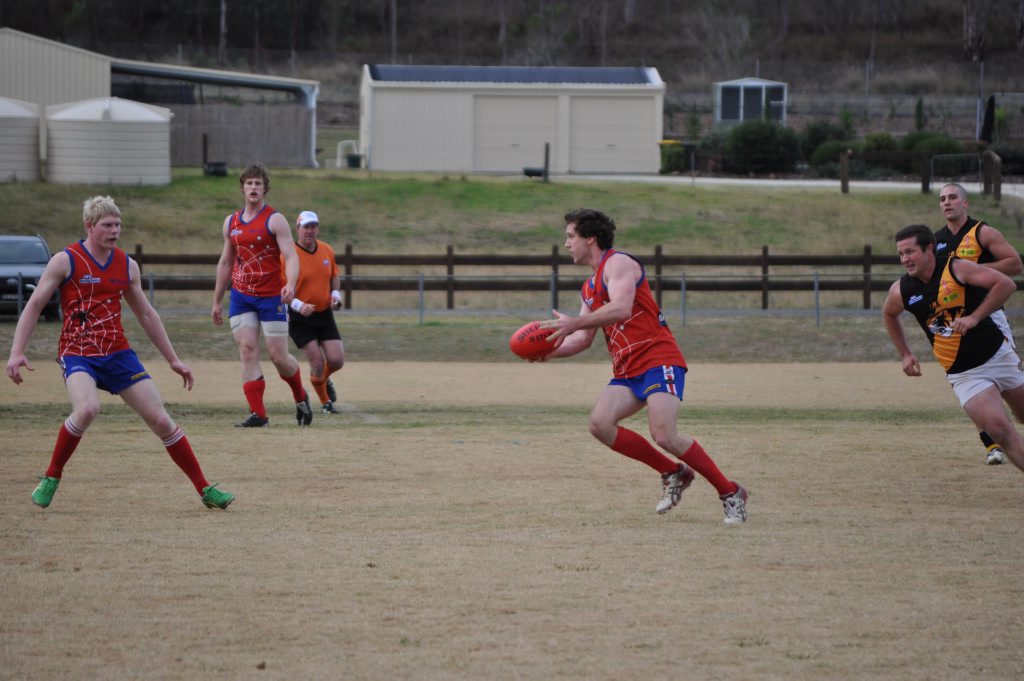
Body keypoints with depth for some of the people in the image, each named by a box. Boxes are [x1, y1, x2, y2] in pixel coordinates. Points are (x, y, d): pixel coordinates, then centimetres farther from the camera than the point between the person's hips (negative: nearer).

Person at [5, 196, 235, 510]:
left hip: (118, 354, 4)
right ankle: (51, 478, -12)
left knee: (161, 420, -2)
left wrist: (173, 359, 18)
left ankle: (204, 489, 9)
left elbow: (147, 315, 19)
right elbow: (34, 306, -2)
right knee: (87, 408, -33)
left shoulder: (127, 266, 9)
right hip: (77, 353, -4)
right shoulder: (66, 261, -4)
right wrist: (17, 352, -13)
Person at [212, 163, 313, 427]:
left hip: (271, 297, -4)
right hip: (241, 297, 4)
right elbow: (225, 262, 19)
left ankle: (301, 398, 25)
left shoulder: (275, 220, -6)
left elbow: (291, 257, -15)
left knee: (278, 357, -4)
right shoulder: (231, 222, 11)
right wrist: (216, 302, 20)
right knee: (247, 351, -8)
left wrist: (290, 285, -34)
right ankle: (258, 414, -9)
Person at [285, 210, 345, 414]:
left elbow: (335, 276, 19)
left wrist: (335, 293, -1)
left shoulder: (327, 251, 3)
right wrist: (298, 304, -28)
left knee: (337, 360, -4)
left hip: (324, 315, 4)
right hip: (300, 319, -4)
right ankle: (325, 402, 15)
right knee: (317, 362, -10)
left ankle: (324, 380, 33)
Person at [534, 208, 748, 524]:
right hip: (627, 370, 9)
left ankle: (731, 494, -7)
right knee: (600, 423, -14)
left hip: (658, 359, -9)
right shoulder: (590, 287, 24)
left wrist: (574, 323, -21)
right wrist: (551, 351, 6)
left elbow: (621, 308, -23)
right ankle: (673, 473, 0)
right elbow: (584, 338, 23)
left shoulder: (618, 264, -6)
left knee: (664, 435, -22)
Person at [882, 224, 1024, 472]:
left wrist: (975, 317, -23)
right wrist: (905, 354, 15)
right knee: (1000, 430, -17)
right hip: (964, 374, 0)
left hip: (999, 355, 0)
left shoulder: (957, 269, -13)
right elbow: (889, 314, 20)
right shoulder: (901, 291, -4)